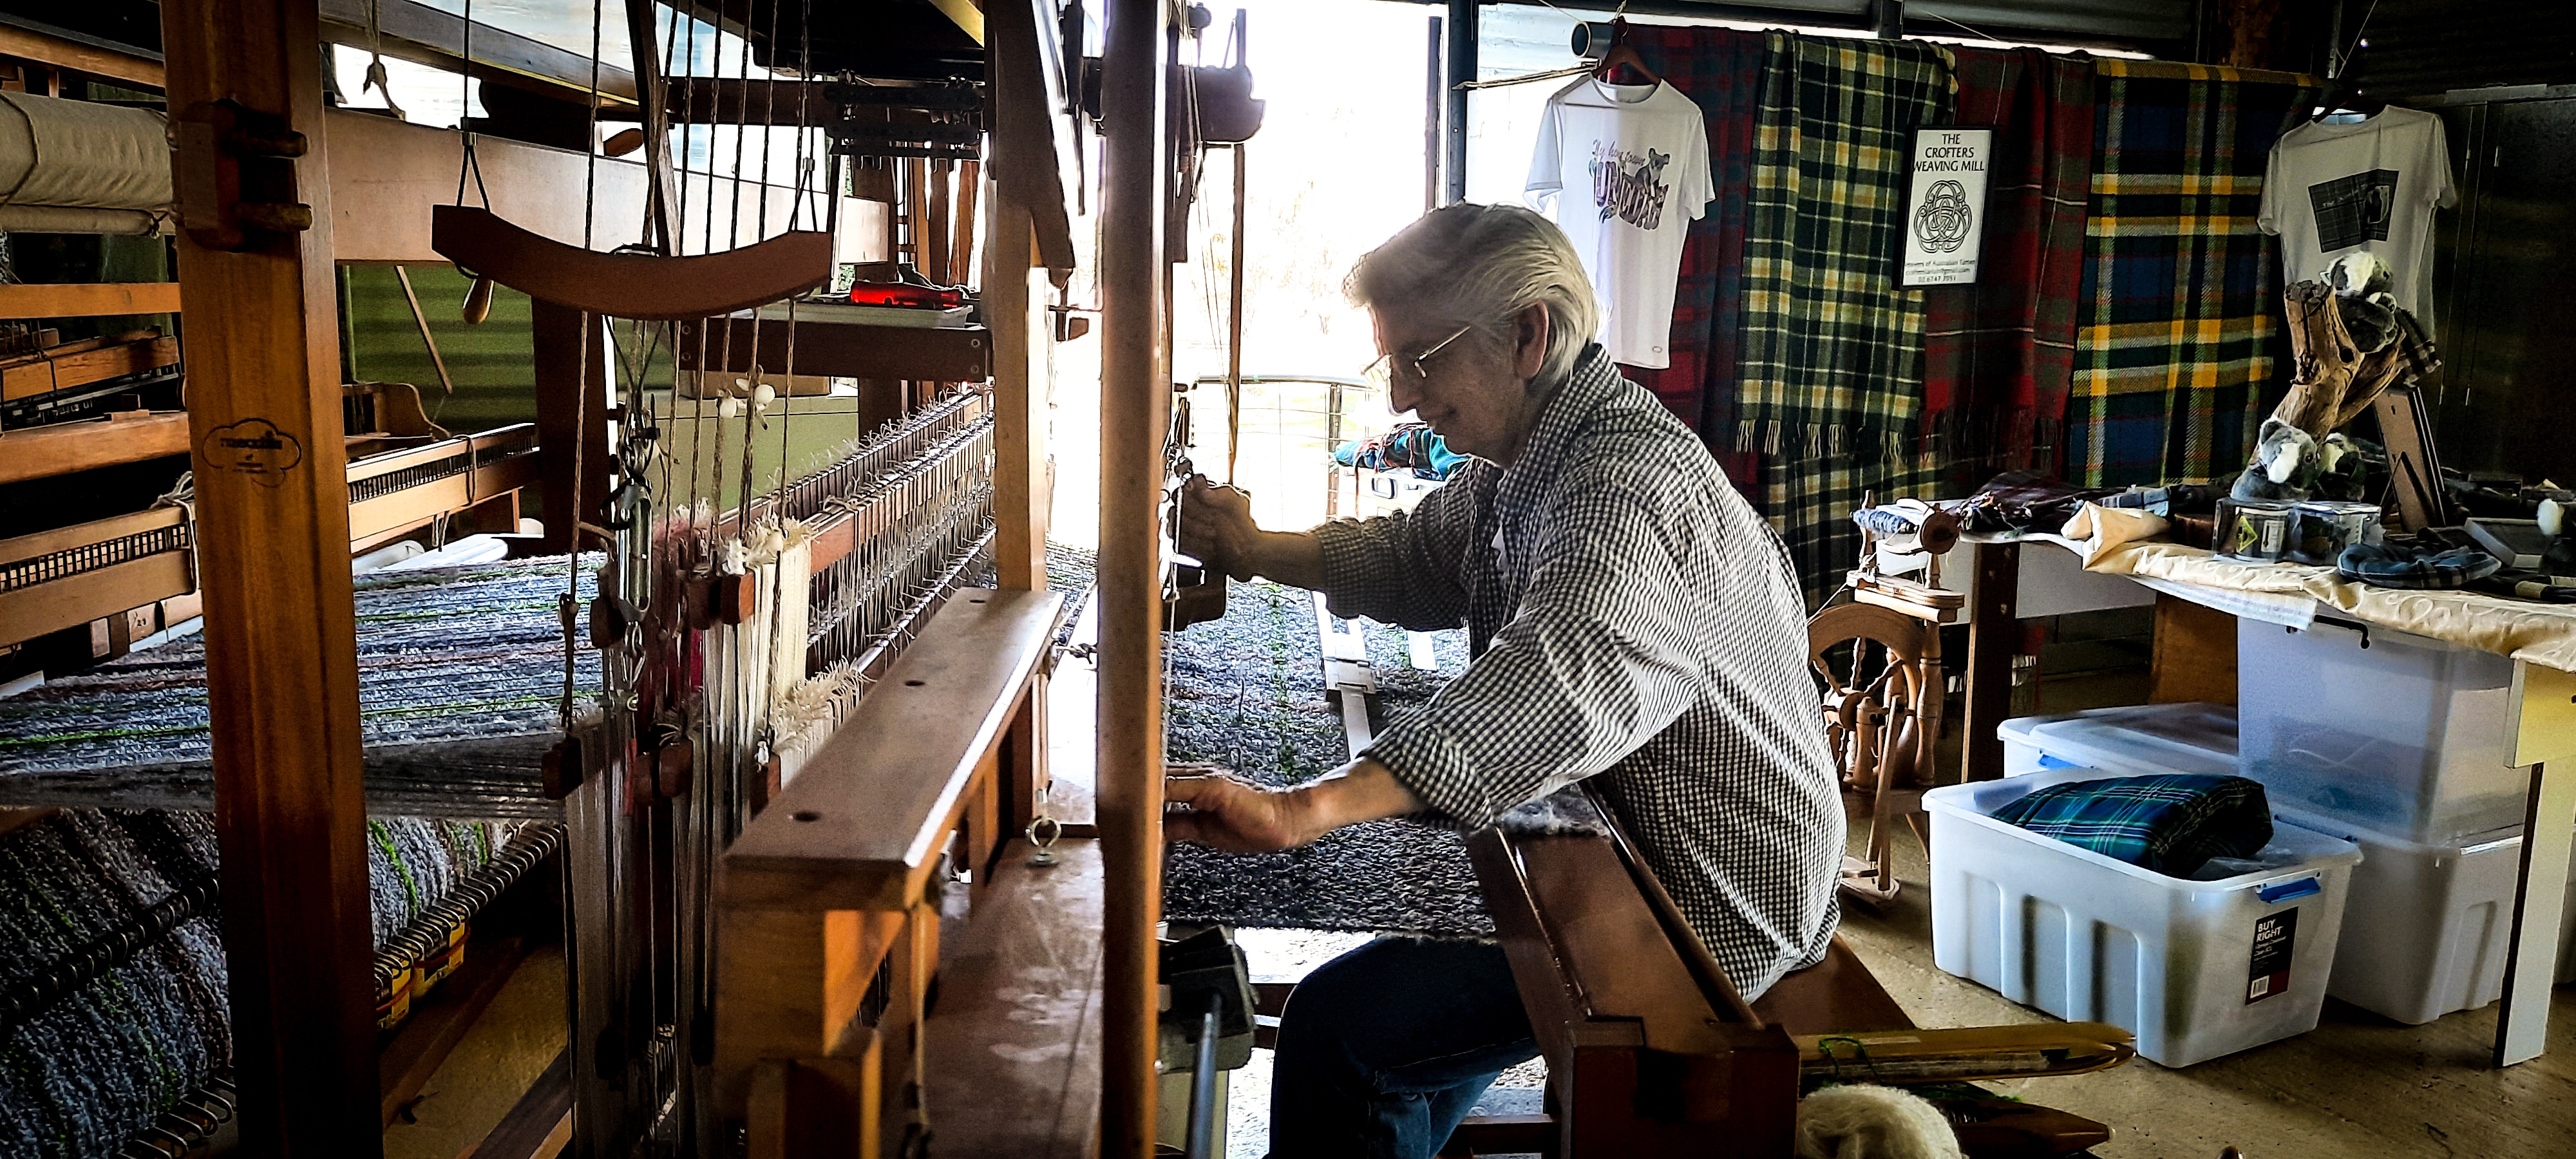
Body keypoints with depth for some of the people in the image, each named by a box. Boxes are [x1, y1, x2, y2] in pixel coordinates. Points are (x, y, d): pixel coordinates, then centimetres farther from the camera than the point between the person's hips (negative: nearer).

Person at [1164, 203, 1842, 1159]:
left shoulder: (1632, 479, -29)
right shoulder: (1515, 464, 5)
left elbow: (1560, 687, -46)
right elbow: (1415, 560, 22)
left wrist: (1304, 810, -57)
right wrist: (1253, 552, 4)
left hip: (1707, 907, -10)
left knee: (1341, 1024, -15)